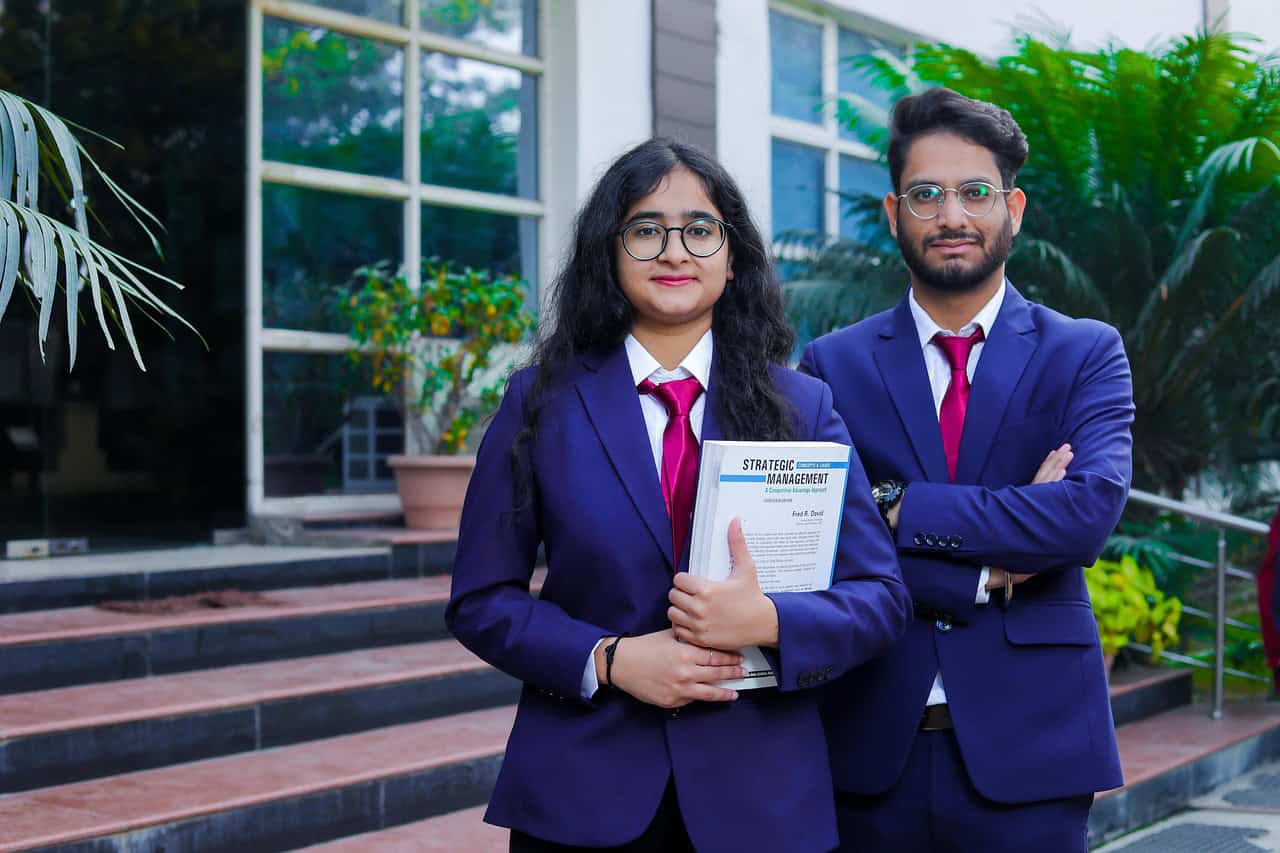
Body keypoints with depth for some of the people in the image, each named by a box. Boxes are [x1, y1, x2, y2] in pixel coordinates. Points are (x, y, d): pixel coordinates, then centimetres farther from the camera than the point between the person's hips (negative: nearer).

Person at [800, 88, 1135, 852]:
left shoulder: (1087, 354, 3)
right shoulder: (834, 365, 4)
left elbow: (1092, 510, -14)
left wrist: (902, 506, -14)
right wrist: (988, 576, -14)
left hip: (1026, 745, 0)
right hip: (874, 747, 1)